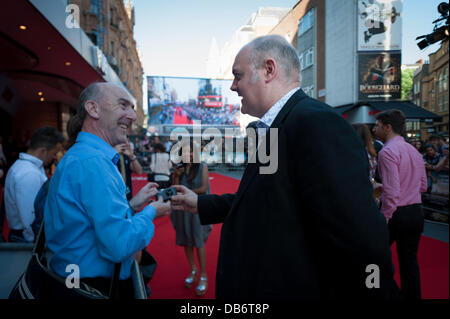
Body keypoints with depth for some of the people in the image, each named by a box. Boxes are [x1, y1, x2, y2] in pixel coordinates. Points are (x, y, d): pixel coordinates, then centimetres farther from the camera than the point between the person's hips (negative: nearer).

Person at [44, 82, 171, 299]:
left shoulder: (78, 156, 9)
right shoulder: (93, 162, -24)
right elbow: (119, 245, -29)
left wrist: (131, 205, 7)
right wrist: (150, 213, -13)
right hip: (99, 289, -10)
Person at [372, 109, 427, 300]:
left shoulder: (387, 152, -16)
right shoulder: (414, 151, 10)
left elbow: (392, 193, -22)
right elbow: (423, 186, 16)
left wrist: (383, 220, -16)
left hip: (396, 213, -7)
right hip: (416, 213, 8)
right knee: (410, 261, 15)